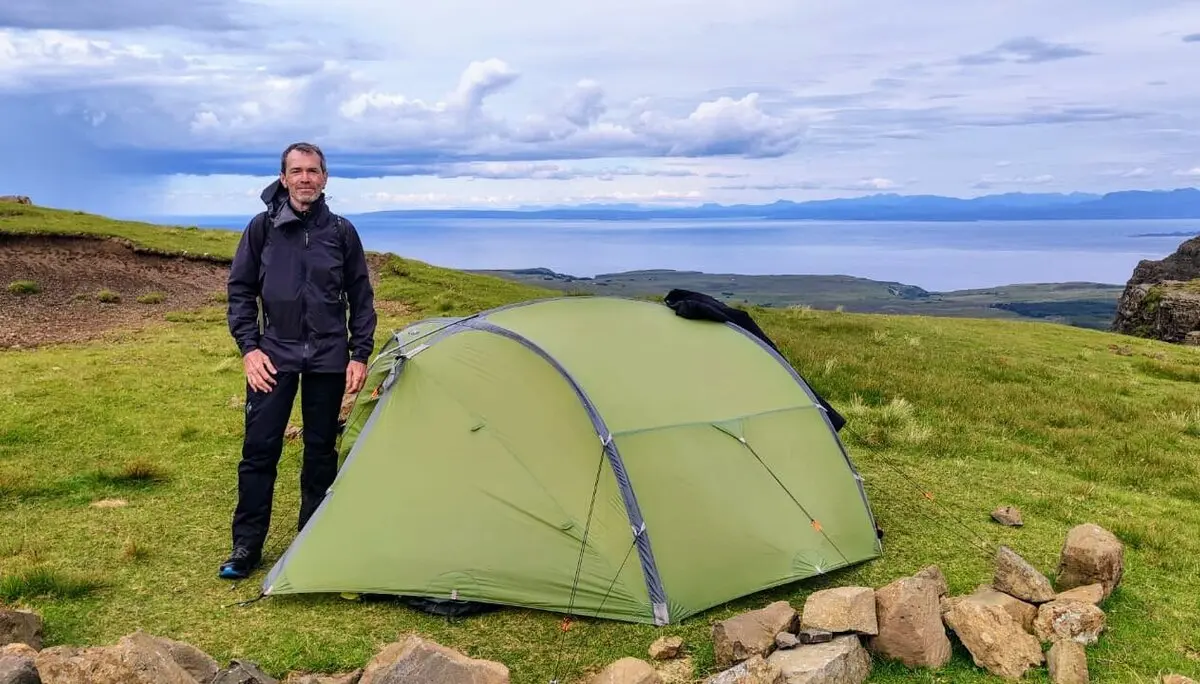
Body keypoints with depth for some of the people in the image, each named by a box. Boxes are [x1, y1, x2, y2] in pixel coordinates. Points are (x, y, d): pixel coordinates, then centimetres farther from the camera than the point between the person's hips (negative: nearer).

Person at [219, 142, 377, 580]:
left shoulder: (342, 232, 1)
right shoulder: (262, 228, -1)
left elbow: (361, 298, 5)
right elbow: (240, 289, 3)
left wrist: (360, 354, 1)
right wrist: (248, 346, -6)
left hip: (328, 358, 1)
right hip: (275, 354, -1)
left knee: (321, 449, 9)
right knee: (259, 449, -2)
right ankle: (246, 545, 10)